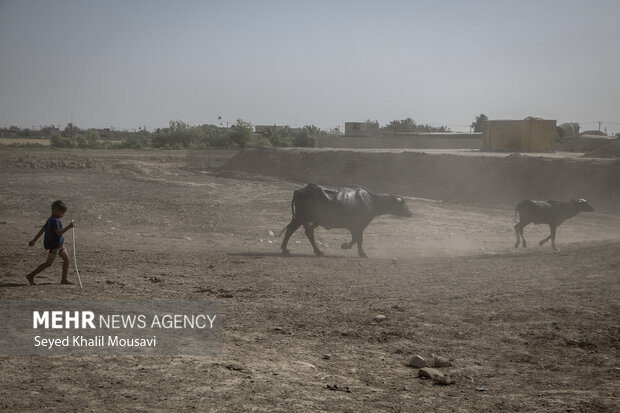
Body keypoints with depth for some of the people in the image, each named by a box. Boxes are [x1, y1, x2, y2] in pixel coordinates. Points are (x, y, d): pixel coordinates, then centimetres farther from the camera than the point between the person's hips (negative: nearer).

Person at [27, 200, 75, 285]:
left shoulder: (50, 220, 11)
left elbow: (42, 230, 15)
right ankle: (31, 276, 0)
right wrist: (69, 227, -28)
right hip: (53, 244, -10)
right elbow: (58, 232, -29)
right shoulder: (54, 221, -20)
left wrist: (34, 240, 18)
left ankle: (64, 279, 13)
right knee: (49, 263, -5)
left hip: (58, 244, 10)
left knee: (66, 259, 10)